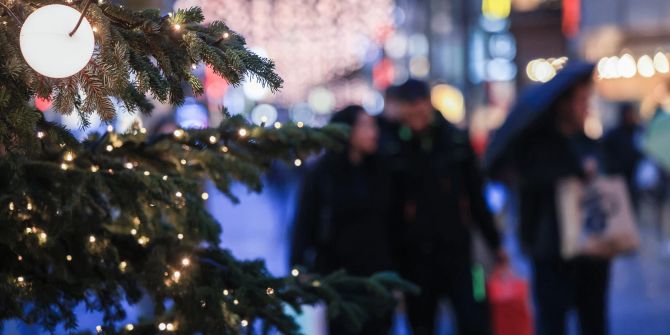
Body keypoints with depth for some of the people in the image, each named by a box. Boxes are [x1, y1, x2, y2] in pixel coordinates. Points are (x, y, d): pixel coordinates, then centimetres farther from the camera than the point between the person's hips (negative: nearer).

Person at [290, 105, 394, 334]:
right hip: (337, 276, -3)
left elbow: (390, 224, 7)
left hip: (376, 275, 4)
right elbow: (304, 225, -7)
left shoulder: (378, 172, 7)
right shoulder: (322, 174, -4)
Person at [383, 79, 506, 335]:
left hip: (456, 248, 0)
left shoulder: (456, 140, 1)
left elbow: (476, 194, 7)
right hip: (415, 254, 0)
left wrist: (493, 241, 9)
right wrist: (389, 256, -2)